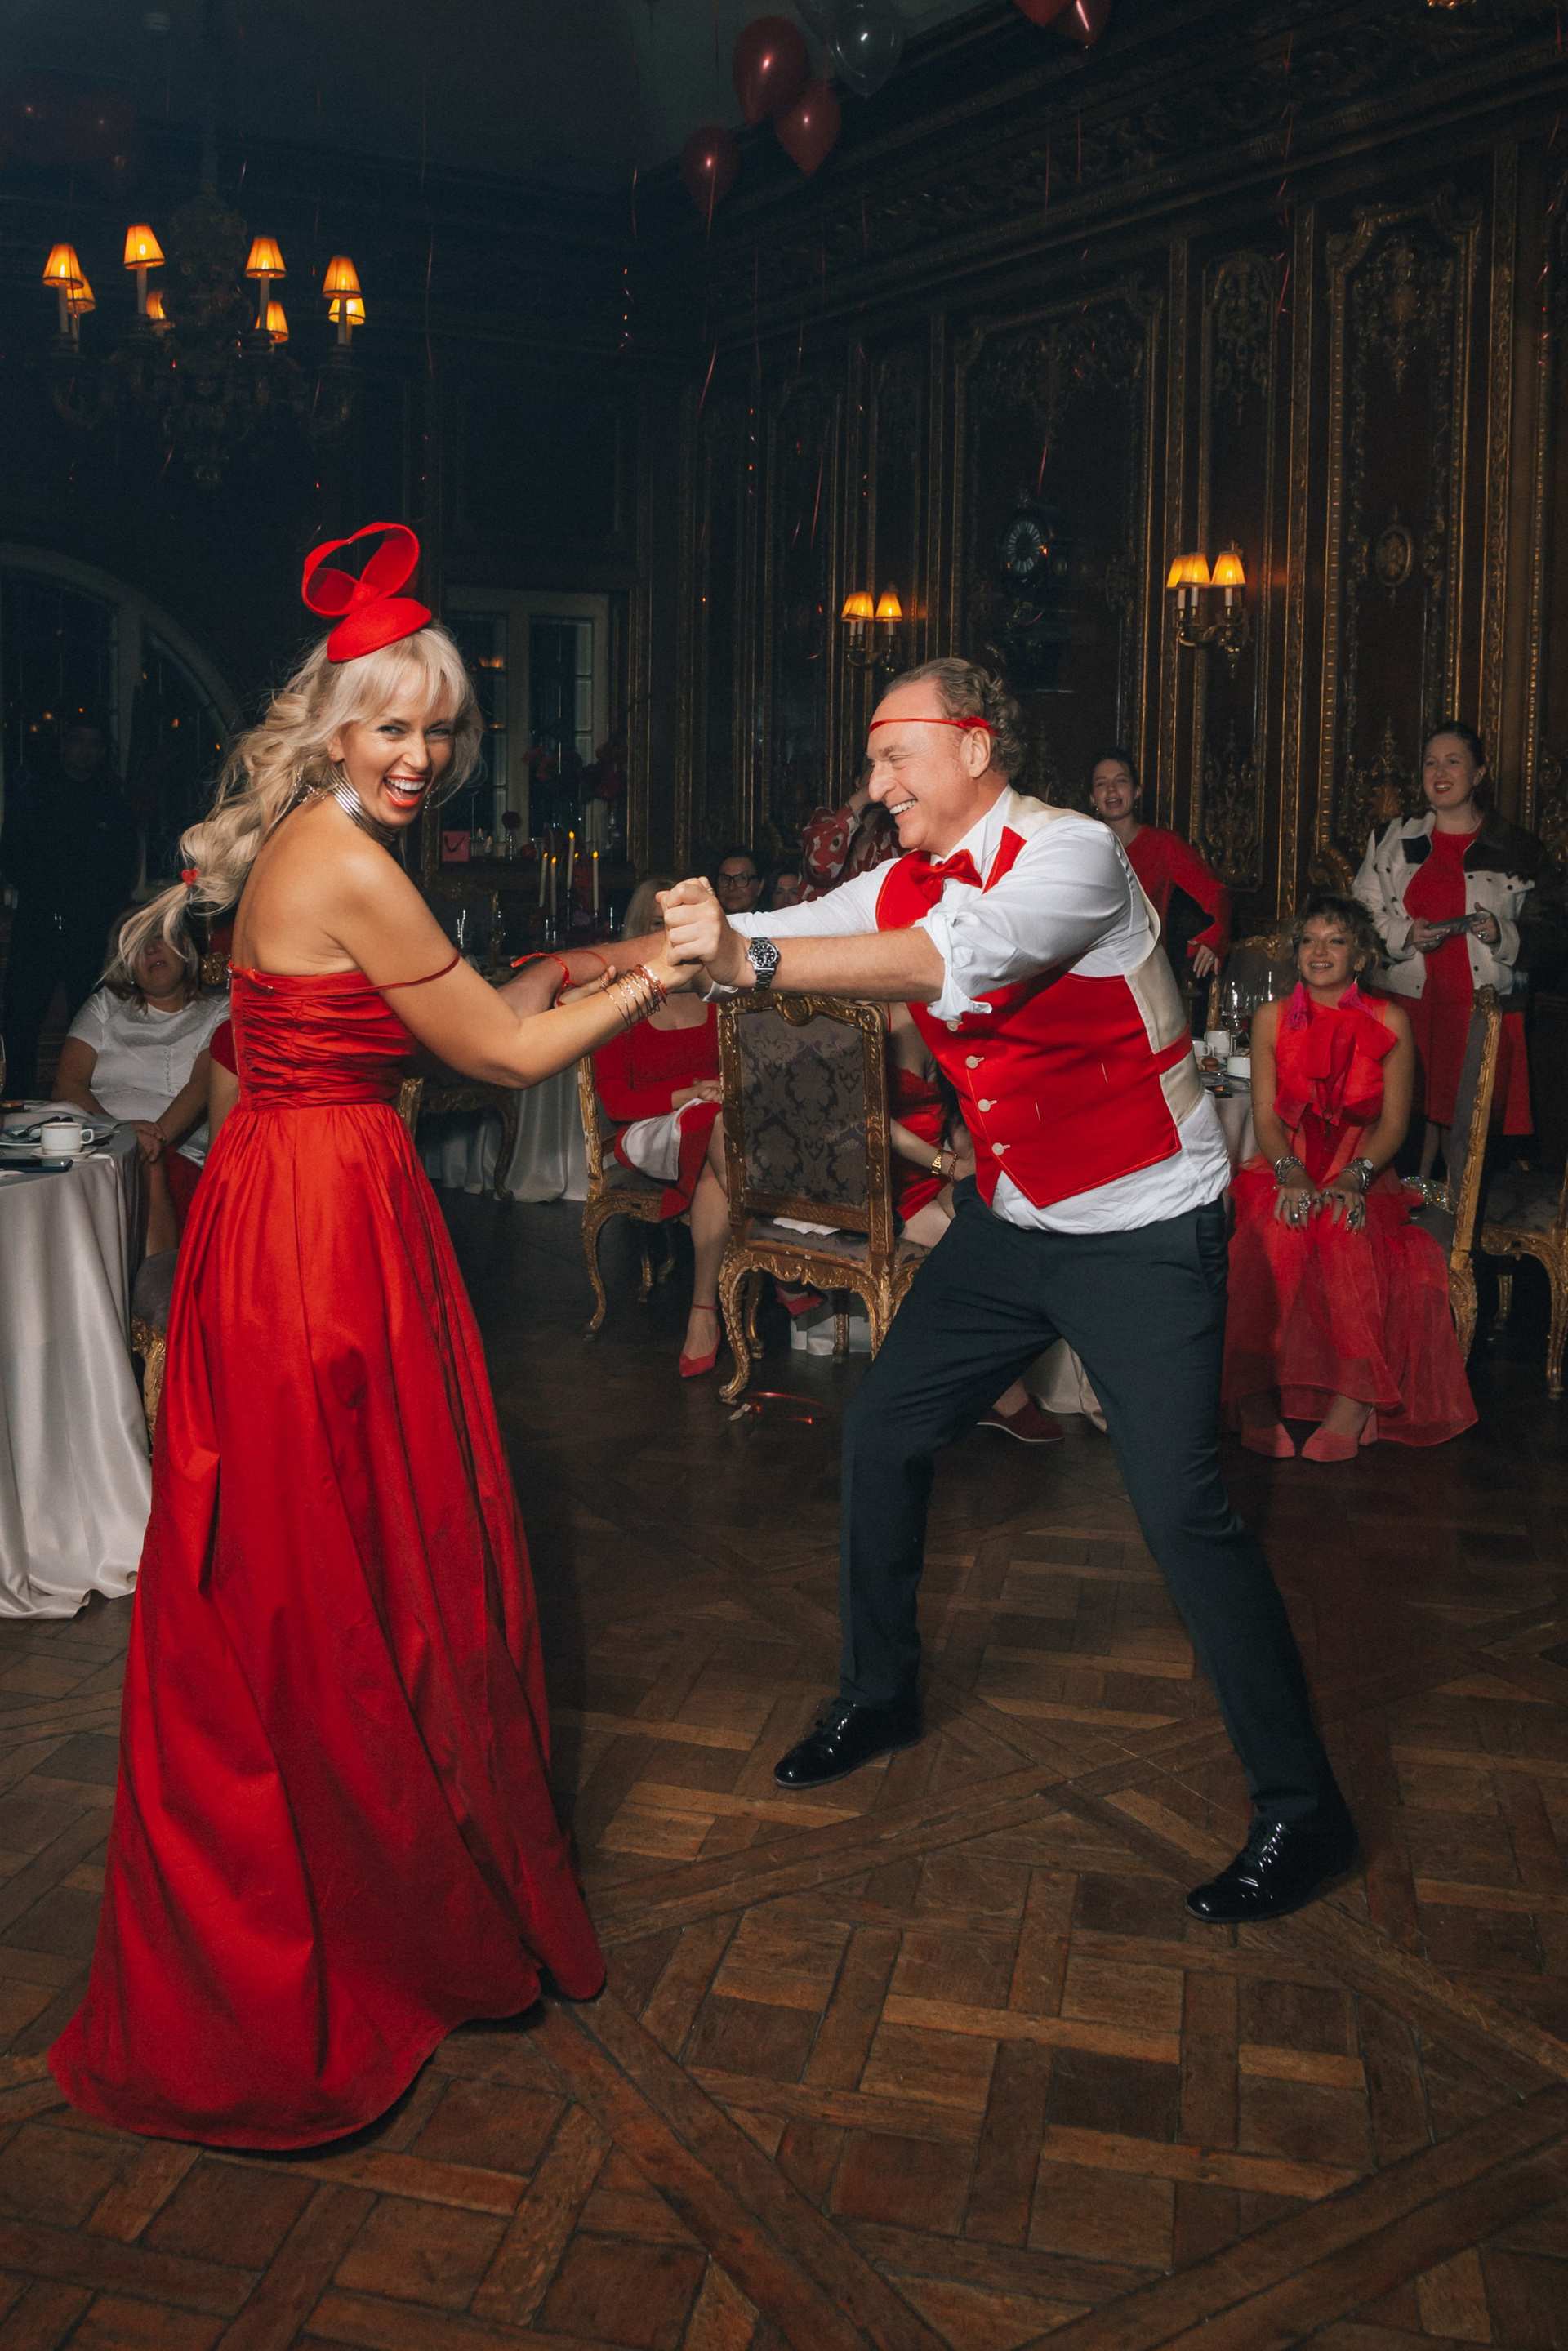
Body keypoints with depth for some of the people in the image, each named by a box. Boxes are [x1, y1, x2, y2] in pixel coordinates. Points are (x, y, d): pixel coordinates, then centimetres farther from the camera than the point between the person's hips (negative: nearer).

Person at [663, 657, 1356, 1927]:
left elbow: (957, 956, -39)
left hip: (1145, 1232, -7)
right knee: (884, 1430, 9)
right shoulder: (904, 883, 2)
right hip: (1009, 1222, 8)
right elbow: (758, 949, 2)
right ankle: (879, 1694, 30)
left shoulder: (1073, 852, -22)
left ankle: (1302, 1810, 5)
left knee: (1183, 1504, -12)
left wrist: (753, 954, -47)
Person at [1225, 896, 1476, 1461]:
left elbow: (1393, 1123, 1)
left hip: (1362, 1175, -1)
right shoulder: (1272, 1019, 8)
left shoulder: (1390, 1022, 5)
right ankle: (1256, 1398, -32)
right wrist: (1291, 1173, -17)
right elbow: (1266, 1115, 3)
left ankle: (1352, 1402, -28)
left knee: (1347, 1234, -35)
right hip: (1286, 1169, 1)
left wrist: (1351, 1179, -18)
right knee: (1276, 1234, -34)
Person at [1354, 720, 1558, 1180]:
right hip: (1407, 1001, 1)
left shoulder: (1516, 848, 8)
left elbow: (1541, 928, 7)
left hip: (1482, 1006, -1)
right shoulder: (1393, 841, 12)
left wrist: (1502, 933, -13)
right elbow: (1362, 918, 8)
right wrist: (1405, 934, -10)